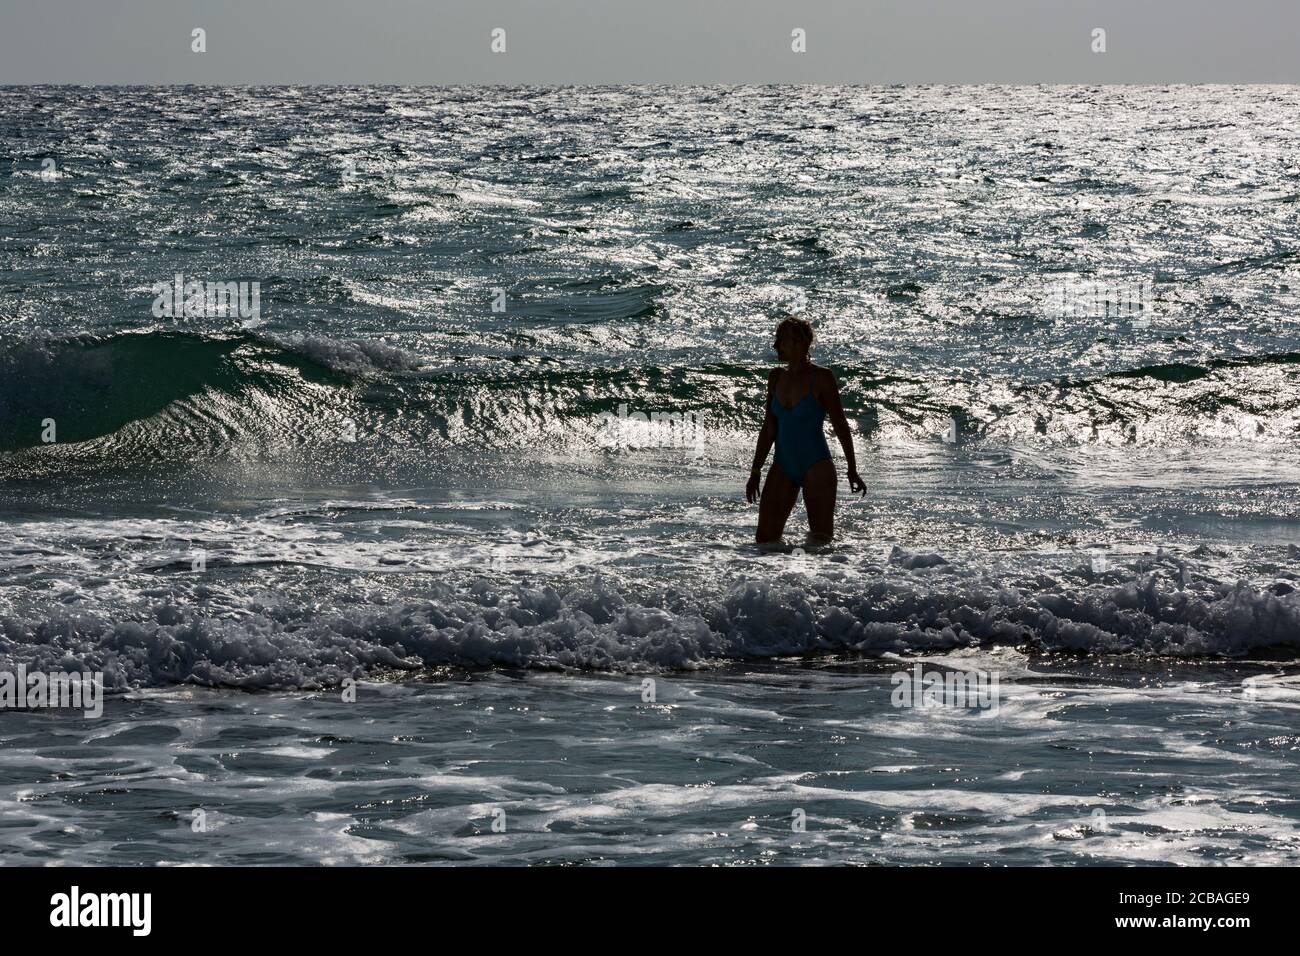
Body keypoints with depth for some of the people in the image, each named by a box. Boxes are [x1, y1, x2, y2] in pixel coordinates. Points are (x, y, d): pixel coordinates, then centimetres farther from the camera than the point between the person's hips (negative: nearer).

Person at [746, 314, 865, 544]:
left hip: (816, 465, -5)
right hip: (783, 466, 5)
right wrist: (755, 472, 11)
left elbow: (840, 425, -3)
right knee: (764, 540, -1)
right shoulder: (776, 377, 7)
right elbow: (769, 428, 12)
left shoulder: (821, 378, -8)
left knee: (820, 539, -4)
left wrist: (852, 471, -2)